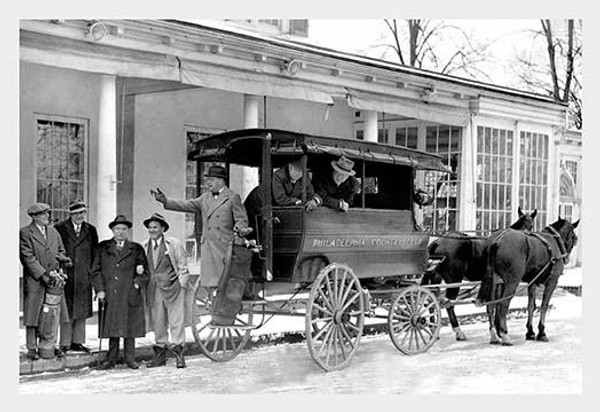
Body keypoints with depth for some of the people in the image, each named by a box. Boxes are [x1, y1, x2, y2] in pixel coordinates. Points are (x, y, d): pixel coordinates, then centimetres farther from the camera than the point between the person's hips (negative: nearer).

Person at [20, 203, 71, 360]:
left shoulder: (53, 232, 15)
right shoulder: (25, 233, -4)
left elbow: (60, 251, 22)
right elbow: (28, 258, -10)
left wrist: (62, 259, -2)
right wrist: (42, 274, -16)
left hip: (53, 279, 5)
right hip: (34, 281, -5)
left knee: (54, 314, 3)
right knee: (33, 316, 1)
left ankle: (49, 346, 13)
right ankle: (32, 349, 11)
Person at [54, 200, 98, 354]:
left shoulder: (90, 230, 12)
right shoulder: (60, 228, -1)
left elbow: (95, 254, 13)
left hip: (84, 277, 4)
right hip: (66, 276, -4)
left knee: (81, 311, 8)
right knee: (67, 311, -3)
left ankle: (77, 342, 17)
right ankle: (65, 344, 3)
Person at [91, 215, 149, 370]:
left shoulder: (136, 249, 10)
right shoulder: (103, 247, 11)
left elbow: (145, 273, 11)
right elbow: (95, 270, 8)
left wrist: (137, 284, -4)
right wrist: (100, 289, -2)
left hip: (130, 295, 0)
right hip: (109, 295, 0)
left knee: (130, 328, 2)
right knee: (113, 328, 2)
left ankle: (130, 359, 12)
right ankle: (111, 359, 9)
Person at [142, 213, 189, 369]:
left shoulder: (174, 244, 2)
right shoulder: (143, 247, 10)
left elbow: (183, 267, 4)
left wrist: (181, 285, -2)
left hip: (172, 287, -3)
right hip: (153, 290, 3)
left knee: (176, 321, -5)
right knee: (157, 322, 5)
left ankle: (179, 352, 2)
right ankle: (160, 354, 14)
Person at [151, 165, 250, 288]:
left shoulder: (232, 197, 3)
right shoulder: (205, 198, 19)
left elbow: (241, 219, 0)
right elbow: (187, 205, 13)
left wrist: (239, 228, -22)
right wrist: (165, 200, 4)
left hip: (226, 247, -5)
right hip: (207, 247, 5)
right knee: (209, 283, 2)